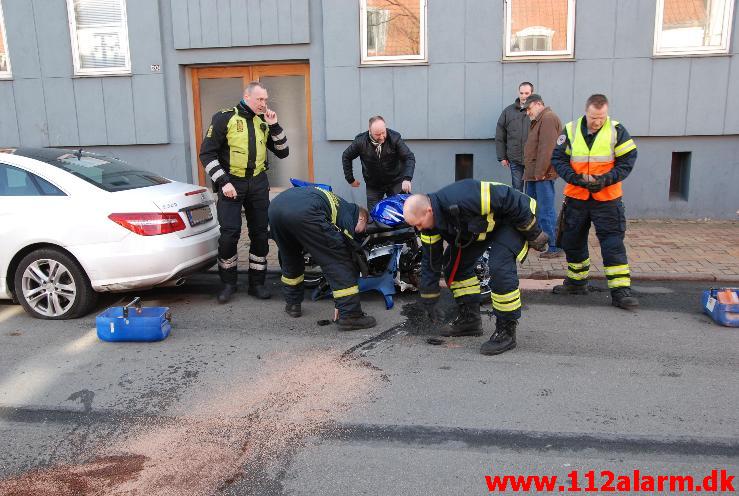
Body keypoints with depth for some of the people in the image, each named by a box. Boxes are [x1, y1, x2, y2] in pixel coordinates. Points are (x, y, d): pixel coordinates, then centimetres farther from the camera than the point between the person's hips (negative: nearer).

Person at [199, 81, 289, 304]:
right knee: (229, 234, -10)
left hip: (258, 184, 5)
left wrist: (274, 126, -4)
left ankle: (256, 283, 17)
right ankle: (228, 283, 9)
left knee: (260, 234, 5)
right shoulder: (225, 118, -5)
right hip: (231, 183, -4)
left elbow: (282, 152, 9)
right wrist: (222, 182, -15)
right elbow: (207, 153, -6)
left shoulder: (263, 122, 9)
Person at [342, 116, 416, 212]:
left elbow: (409, 157, -16)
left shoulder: (394, 137, -15)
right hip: (373, 185, 1)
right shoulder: (361, 141, -12)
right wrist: (350, 179, 4)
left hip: (396, 182, -1)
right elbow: (346, 157, 4)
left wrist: (407, 178, -31)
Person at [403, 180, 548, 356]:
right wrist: (429, 301, 3)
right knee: (453, 263, 2)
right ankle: (469, 320, 14)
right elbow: (430, 261, -1)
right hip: (479, 226, 8)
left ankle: (506, 331, -14)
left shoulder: (461, 199, -40)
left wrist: (534, 235, -20)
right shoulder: (430, 223, -13)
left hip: (511, 218, -8)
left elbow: (512, 201, -31)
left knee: (499, 267, -26)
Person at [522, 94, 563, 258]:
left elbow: (546, 149, -20)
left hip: (543, 175, -11)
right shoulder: (538, 120, 22)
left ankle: (554, 248, -4)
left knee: (546, 211, -9)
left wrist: (540, 173, -21)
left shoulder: (548, 118, -12)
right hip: (533, 174, 11)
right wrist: (531, 172, 15)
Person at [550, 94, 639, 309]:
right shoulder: (571, 130, -2)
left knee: (613, 243, -6)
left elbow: (627, 161, -4)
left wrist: (606, 179, -18)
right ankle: (577, 282, 30)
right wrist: (575, 178, -15)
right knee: (573, 241, 12)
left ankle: (620, 290, -2)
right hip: (576, 197, 3)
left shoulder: (617, 131, -6)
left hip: (607, 198, -2)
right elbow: (558, 158, 0)